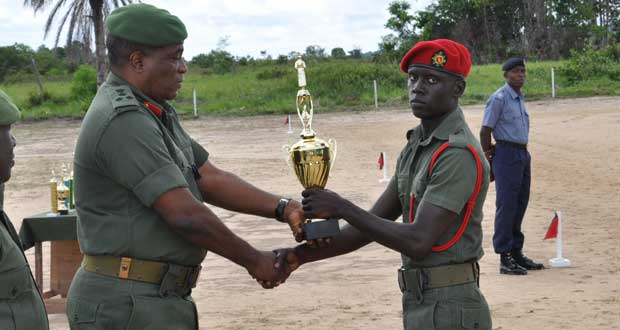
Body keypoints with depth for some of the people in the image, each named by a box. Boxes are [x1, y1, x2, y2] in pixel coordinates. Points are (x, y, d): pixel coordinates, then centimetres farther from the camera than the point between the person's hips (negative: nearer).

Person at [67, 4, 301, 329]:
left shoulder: (155, 113, 14)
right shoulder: (123, 120, -19)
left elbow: (209, 178, 14)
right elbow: (186, 215, -21)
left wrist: (283, 208, 3)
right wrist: (255, 261, -9)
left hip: (160, 300, 10)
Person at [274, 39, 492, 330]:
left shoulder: (459, 154, -17)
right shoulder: (416, 147, 13)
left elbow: (418, 242, -23)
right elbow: (372, 224, 12)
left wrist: (342, 208, -19)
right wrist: (301, 254, 1)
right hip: (419, 305, 9)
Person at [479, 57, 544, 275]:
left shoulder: (520, 98, 15)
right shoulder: (499, 98, -11)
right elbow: (485, 130, -12)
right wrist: (488, 160, -8)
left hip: (523, 154, 9)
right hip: (507, 154, -9)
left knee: (520, 205, 13)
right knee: (506, 206, -6)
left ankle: (516, 253, 23)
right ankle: (505, 258, -3)